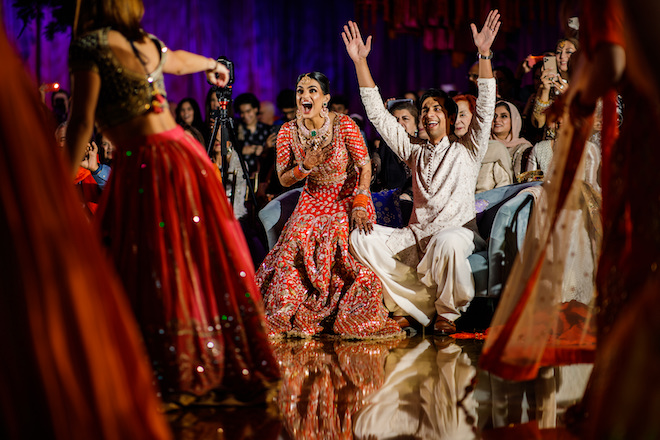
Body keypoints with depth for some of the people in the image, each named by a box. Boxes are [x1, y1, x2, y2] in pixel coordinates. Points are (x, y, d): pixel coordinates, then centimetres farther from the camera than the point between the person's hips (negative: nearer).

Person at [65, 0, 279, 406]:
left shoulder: (90, 45, -7)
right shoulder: (147, 42, 14)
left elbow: (83, 122, -13)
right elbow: (179, 60, 37)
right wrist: (213, 64, 59)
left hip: (145, 166, -7)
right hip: (185, 154, 7)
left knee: (156, 276, 0)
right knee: (207, 265, 13)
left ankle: (175, 375, 4)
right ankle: (233, 367, 21)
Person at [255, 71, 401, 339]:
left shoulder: (344, 125, -16)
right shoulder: (288, 132, -6)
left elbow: (365, 167, -13)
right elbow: (284, 179, 0)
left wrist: (360, 205, -24)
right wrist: (305, 167, -20)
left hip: (349, 194, -3)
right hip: (314, 198, 3)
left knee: (340, 236, -27)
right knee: (298, 237, -21)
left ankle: (353, 318, -14)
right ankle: (290, 315, -7)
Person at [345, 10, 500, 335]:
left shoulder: (467, 150, 11)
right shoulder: (415, 152, 21)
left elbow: (485, 110, -3)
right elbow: (377, 114, 19)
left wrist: (484, 53, -13)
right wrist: (360, 61, 12)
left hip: (457, 231, -4)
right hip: (416, 237, 5)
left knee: (446, 243, -41)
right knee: (361, 237, -19)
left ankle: (447, 311, -12)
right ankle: (419, 306, -16)